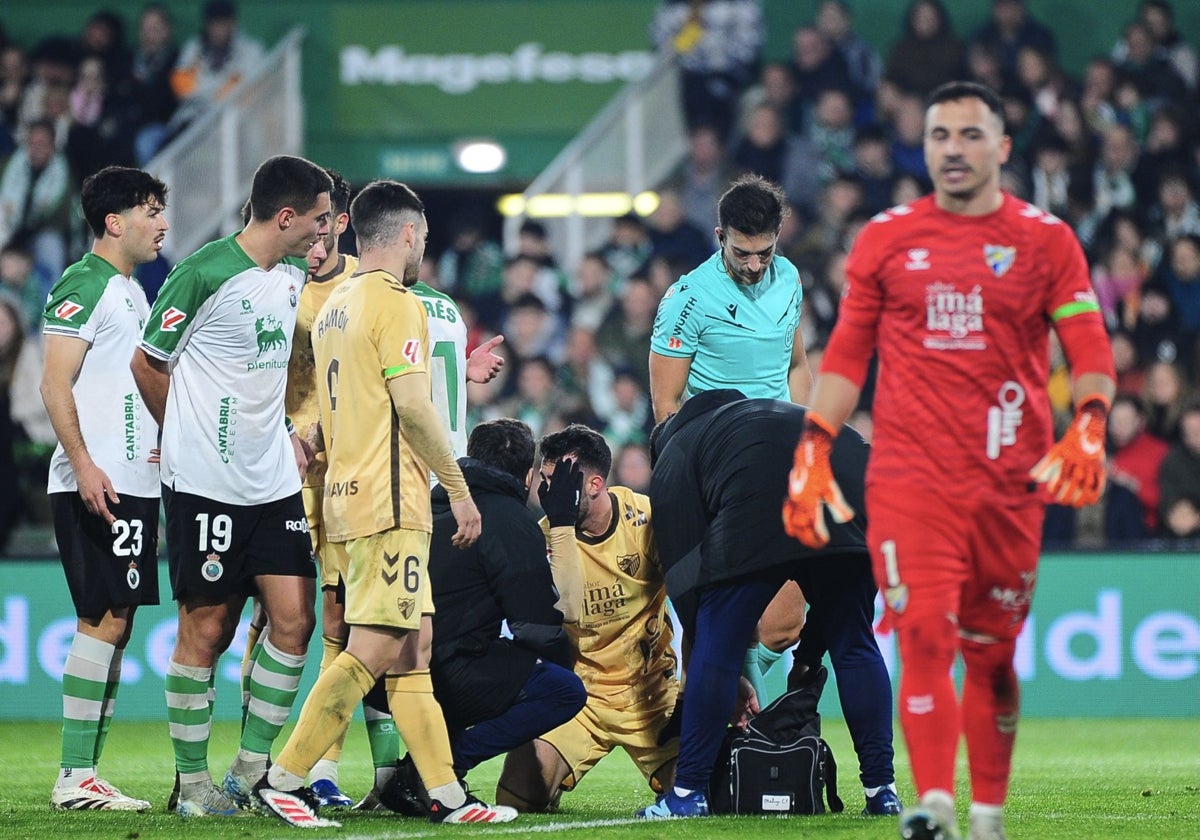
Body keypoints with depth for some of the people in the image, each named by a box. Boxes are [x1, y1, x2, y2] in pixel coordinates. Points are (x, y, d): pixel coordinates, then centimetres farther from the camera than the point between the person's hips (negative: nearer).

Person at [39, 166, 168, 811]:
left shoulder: (131, 293, 20)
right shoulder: (83, 286, -9)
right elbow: (56, 385, -15)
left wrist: (162, 451, 24)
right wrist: (83, 464, -22)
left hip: (134, 485, 10)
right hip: (96, 486, -10)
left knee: (115, 624, 7)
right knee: (103, 620, -12)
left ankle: (86, 775, 9)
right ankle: (75, 777, -11)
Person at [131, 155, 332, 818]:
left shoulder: (296, 274, 9)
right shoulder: (205, 273, -14)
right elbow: (147, 363, -2)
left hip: (274, 482, 7)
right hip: (205, 485, -7)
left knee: (293, 620, -2)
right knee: (207, 631, -1)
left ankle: (251, 771, 9)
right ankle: (192, 783, 9)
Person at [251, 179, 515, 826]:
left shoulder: (334, 307, 17)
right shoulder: (396, 304, -10)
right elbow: (412, 406, -17)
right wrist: (459, 490, -10)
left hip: (347, 497, 10)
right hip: (391, 501, -10)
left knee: (412, 648, 8)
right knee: (373, 650, -10)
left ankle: (447, 796, 6)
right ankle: (282, 779, -11)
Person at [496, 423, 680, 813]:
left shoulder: (645, 518, -9)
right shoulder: (545, 536, -9)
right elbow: (567, 611, -26)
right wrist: (560, 522, -28)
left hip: (652, 689, 0)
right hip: (582, 693, 0)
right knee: (517, 796, -19)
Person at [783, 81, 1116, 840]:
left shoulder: (1045, 241, 6)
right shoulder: (887, 239, 9)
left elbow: (1091, 354, 3)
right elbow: (847, 355, 13)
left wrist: (1087, 427, -15)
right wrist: (813, 449, 4)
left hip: (1010, 483, 0)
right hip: (908, 478, 0)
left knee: (993, 653, 6)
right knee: (925, 635, -15)